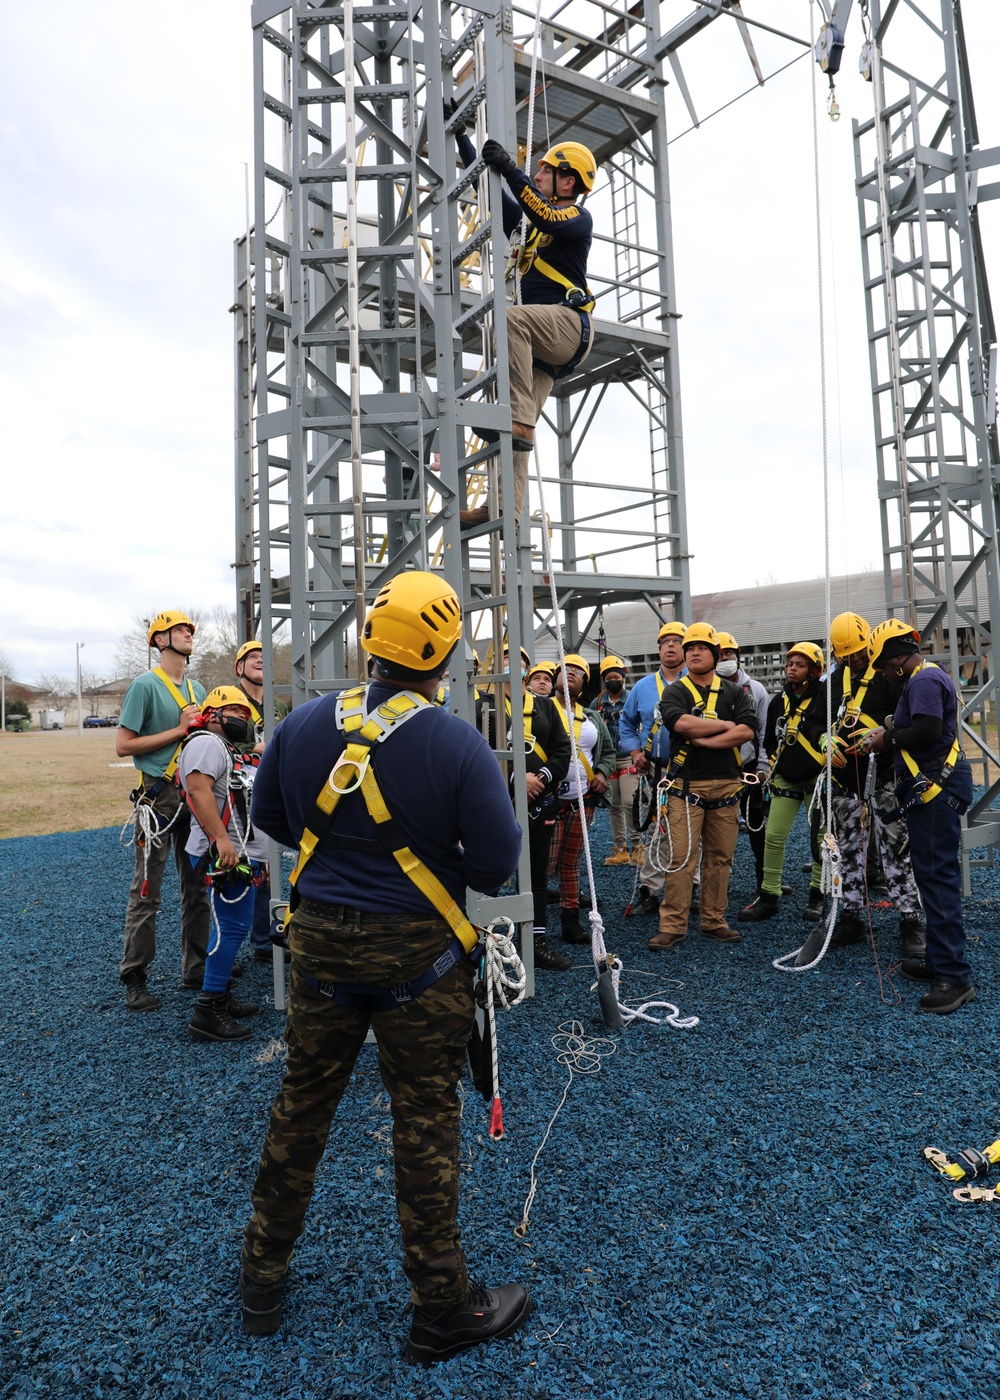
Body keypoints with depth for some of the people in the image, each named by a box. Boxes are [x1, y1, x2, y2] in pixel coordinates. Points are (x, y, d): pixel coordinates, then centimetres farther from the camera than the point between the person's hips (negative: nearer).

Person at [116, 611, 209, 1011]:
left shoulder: (197, 689, 14)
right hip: (159, 796, -7)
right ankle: (134, 979, 8)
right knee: (146, 892, -3)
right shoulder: (146, 685, -6)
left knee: (198, 887, 11)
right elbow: (123, 745, -11)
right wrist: (179, 731, -12)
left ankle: (196, 970, 22)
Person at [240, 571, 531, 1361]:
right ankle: (442, 1309, 28)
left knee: (303, 1103, 21)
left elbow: (270, 818, 9)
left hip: (320, 940, 4)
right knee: (426, 1121, 10)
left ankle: (264, 1276, 40)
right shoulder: (458, 745, -19)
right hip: (418, 953, -4)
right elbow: (495, 868, -15)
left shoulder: (306, 723, -5)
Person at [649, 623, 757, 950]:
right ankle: (672, 926, 0)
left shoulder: (734, 692, 11)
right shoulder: (675, 691, 5)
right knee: (681, 857, -6)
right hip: (686, 784, -3)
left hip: (726, 784, 3)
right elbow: (681, 723, -17)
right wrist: (725, 725, -7)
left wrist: (704, 740, -12)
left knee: (720, 857, 8)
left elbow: (748, 731, -6)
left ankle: (713, 921, 19)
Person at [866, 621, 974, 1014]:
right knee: (933, 876, 16)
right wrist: (893, 731, 10)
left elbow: (928, 731, -27)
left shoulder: (924, 680, -15)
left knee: (938, 878, -10)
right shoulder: (928, 677, 20)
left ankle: (954, 977, -6)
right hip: (934, 789, 12)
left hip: (936, 790, -12)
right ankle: (939, 962, 27)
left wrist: (889, 740, -13)